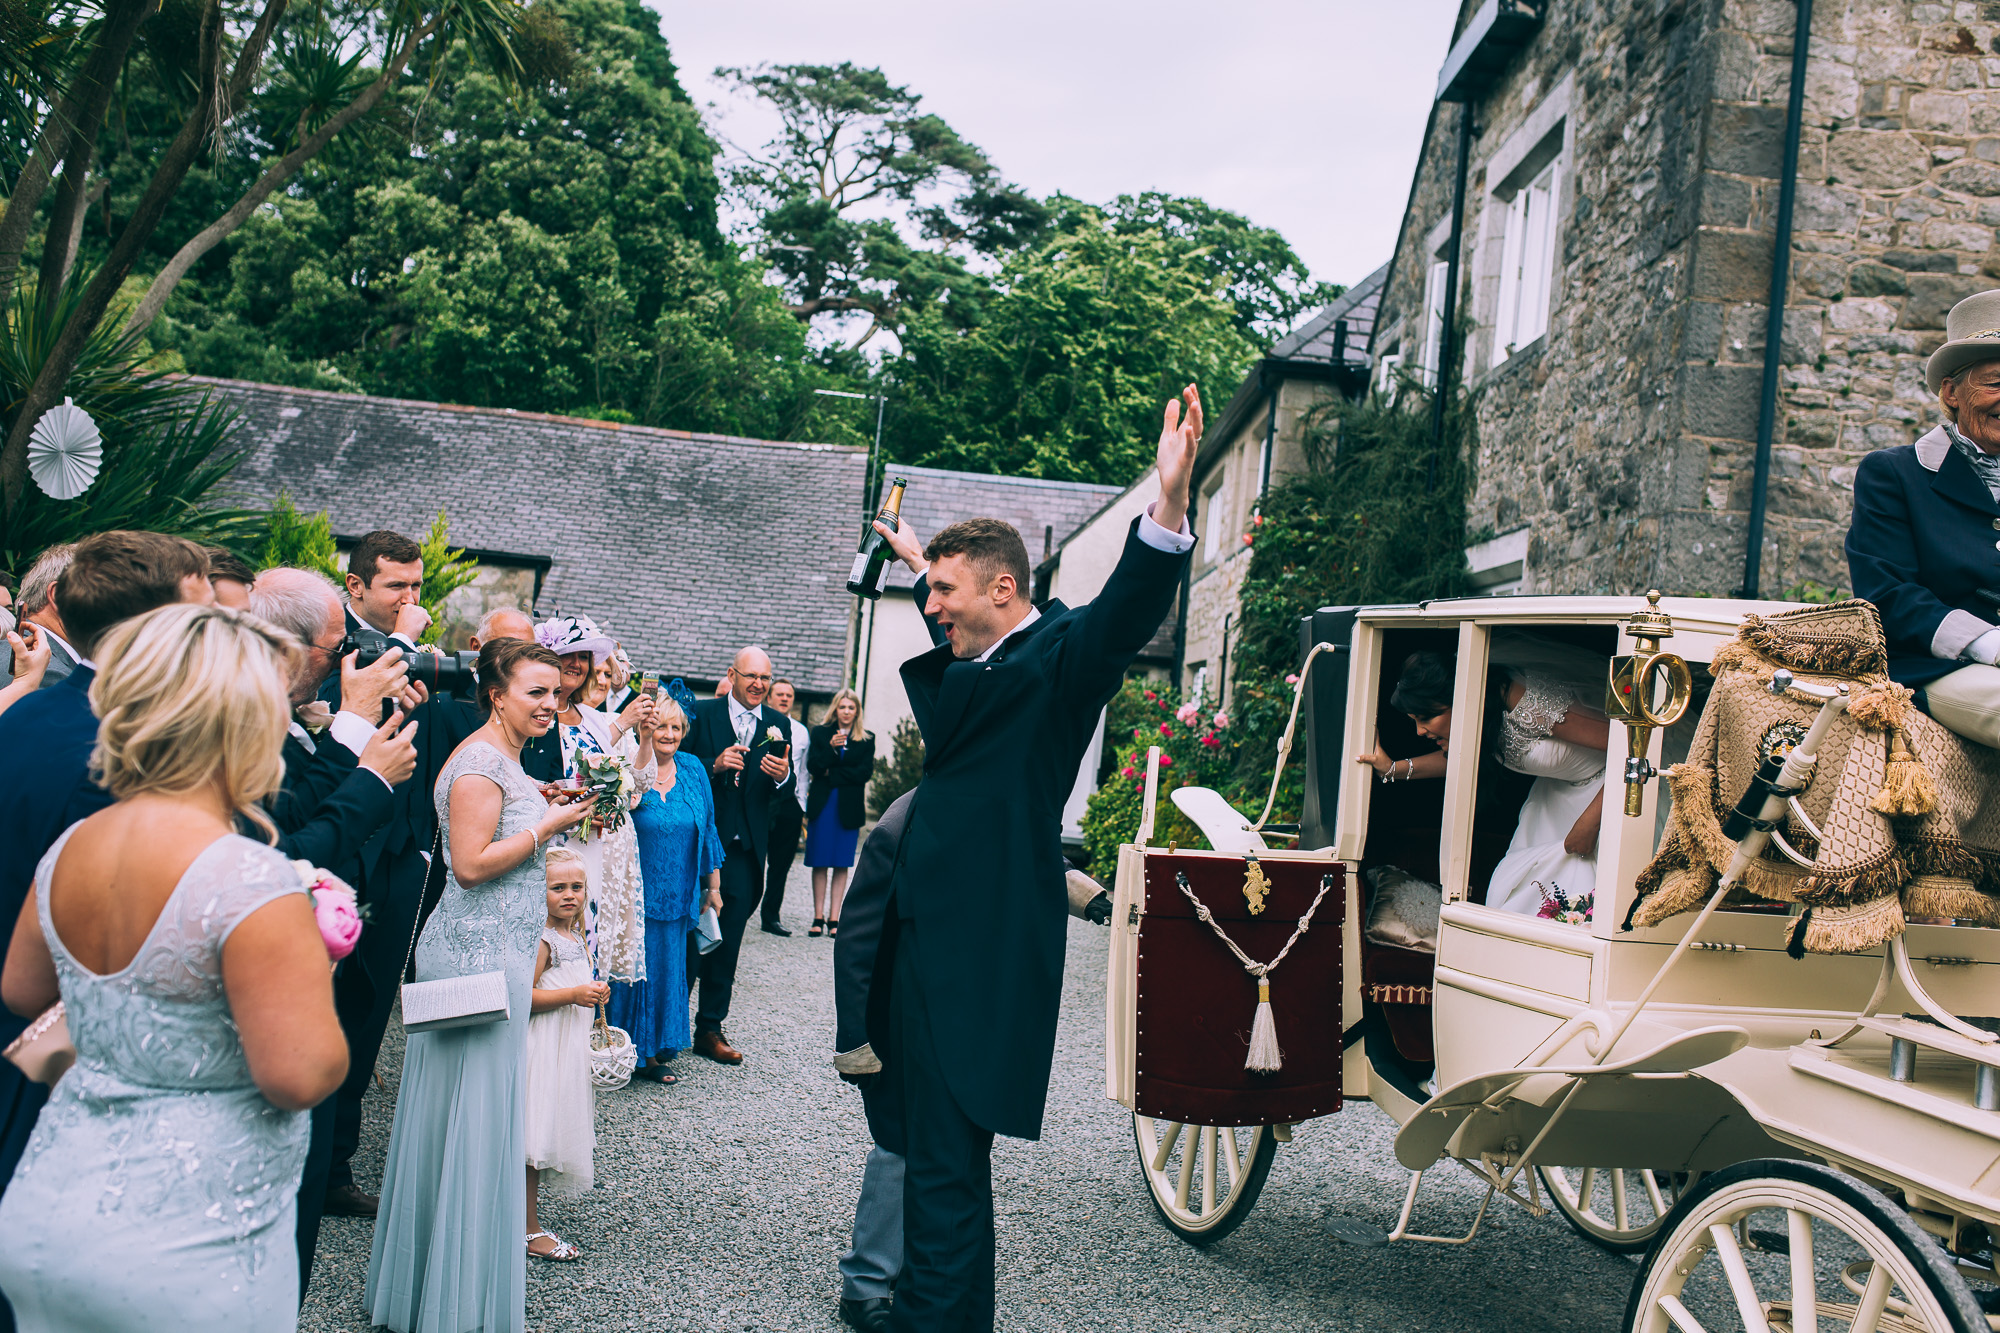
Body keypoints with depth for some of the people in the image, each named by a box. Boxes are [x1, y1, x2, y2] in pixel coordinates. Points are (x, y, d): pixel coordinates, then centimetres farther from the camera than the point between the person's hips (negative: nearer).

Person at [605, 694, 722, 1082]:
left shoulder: (693, 770, 5)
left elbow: (706, 830, 11)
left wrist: (713, 887, 13)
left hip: (677, 898, 4)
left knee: (669, 968, 12)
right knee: (634, 968, 2)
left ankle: (658, 1046, 26)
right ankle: (637, 1051, 16)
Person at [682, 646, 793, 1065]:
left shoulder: (778, 724, 8)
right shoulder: (701, 714, 0)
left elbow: (784, 791, 2)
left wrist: (782, 776, -20)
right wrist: (715, 765, -20)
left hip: (745, 846, 2)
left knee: (727, 941, 7)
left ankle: (710, 1029, 16)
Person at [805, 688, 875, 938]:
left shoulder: (866, 740, 6)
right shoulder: (820, 733, 7)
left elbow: (865, 772, -4)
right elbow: (813, 765, -3)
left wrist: (832, 774, -7)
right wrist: (831, 747, -17)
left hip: (849, 807, 0)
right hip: (822, 804, 0)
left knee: (841, 865, 0)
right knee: (820, 864, 0)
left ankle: (834, 919, 3)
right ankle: (818, 918, 6)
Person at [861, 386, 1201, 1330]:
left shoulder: (1057, 658, -11)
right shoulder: (976, 662, 16)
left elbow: (1126, 614, -31)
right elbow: (949, 630, 40)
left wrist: (1170, 507, -47)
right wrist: (919, 563, 55)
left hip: (985, 959, -10)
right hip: (938, 948, 10)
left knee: (946, 1166, -9)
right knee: (937, 1152, 18)